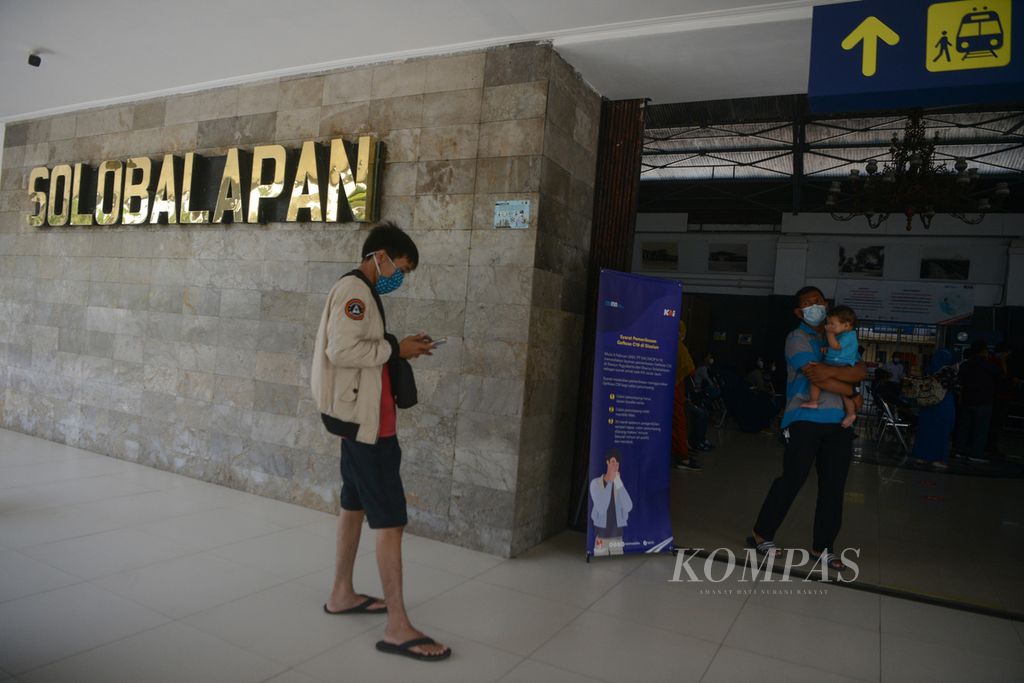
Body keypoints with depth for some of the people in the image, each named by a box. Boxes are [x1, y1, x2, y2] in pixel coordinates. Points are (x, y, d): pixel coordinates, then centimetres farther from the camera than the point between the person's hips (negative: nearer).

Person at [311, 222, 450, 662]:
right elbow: (341, 349, -26)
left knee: (355, 505, 19)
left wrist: (398, 348, 4)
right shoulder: (354, 289, -16)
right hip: (365, 419, -11)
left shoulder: (360, 292, 15)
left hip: (362, 416, 11)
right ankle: (397, 627, -3)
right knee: (390, 521, -9)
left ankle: (341, 594, 33)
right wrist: (396, 350, -18)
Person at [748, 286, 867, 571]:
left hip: (838, 422, 6)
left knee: (833, 486, 6)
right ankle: (761, 535, 10)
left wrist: (831, 371, -12)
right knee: (792, 479, -5)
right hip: (805, 419, -5)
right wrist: (852, 392, -6)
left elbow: (861, 372, 5)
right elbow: (817, 378, -13)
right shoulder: (797, 339, 1)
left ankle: (822, 547, 16)